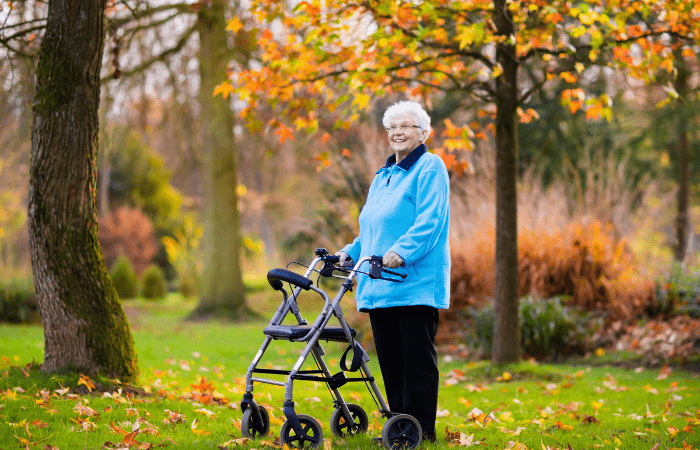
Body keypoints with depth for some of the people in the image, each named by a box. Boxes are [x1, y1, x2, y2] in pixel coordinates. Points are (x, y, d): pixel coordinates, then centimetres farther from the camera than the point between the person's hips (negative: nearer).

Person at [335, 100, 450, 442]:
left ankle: (421, 429, 1)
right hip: (380, 286, 8)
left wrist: (401, 252, -28)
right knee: (389, 360, 9)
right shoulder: (382, 176, 22)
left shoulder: (430, 167, -3)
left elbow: (430, 220, -16)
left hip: (416, 283, -8)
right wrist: (351, 252, 12)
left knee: (417, 359, -5)